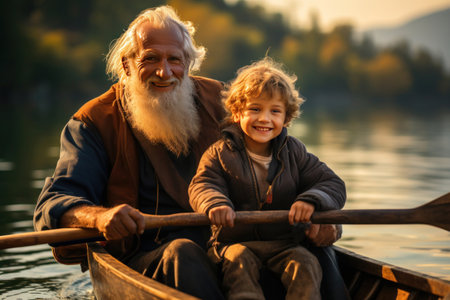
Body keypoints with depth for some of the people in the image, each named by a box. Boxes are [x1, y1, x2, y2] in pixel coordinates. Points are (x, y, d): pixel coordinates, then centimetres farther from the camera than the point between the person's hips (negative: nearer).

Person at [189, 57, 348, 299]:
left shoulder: (294, 153, 8)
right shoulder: (220, 153, 4)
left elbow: (334, 186, 4)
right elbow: (202, 185, -10)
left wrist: (311, 200, -21)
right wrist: (215, 203, -36)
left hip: (285, 241, 2)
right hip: (235, 240, -1)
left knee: (306, 265, -24)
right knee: (239, 262, -31)